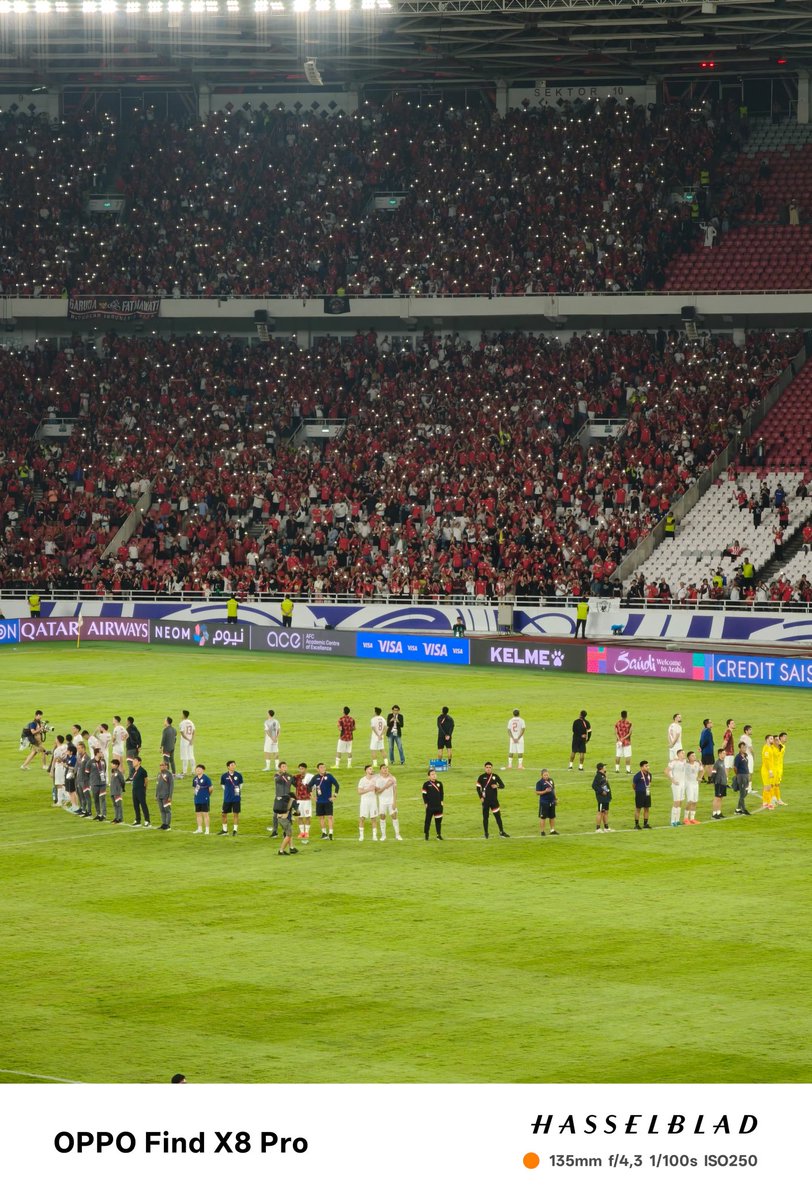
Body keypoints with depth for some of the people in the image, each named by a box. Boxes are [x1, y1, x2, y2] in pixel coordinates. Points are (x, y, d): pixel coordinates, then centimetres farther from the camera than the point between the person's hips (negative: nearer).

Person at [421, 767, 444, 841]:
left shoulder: (439, 783, 7)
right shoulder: (426, 784, -5)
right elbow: (424, 794, -3)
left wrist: (441, 801, 9)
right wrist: (426, 803, -7)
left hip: (438, 806, 4)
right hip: (430, 806, -4)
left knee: (438, 820, 8)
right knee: (428, 820, 2)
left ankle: (439, 835, 17)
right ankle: (426, 834, 13)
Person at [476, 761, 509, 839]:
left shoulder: (495, 776, 5)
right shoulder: (481, 777, 0)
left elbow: (502, 785, 7)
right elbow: (478, 788, 1)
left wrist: (497, 786, -15)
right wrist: (481, 797, -9)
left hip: (494, 800, 2)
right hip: (485, 800, -2)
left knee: (498, 816, 1)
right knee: (485, 817, 2)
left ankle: (501, 832, 8)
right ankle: (486, 833, 11)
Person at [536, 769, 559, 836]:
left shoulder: (551, 780, 8)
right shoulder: (540, 782, -11)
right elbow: (537, 792, -12)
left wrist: (555, 799, 17)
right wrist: (545, 791, -25)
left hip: (552, 802, 6)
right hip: (544, 802, -6)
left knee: (552, 817, 14)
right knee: (543, 817, 0)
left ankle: (552, 830, 25)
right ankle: (542, 831, 7)